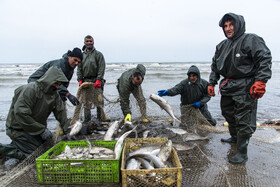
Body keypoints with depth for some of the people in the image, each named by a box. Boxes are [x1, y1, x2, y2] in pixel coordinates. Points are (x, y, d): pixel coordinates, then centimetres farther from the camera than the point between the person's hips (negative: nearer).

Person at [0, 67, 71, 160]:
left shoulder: (54, 94, 1)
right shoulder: (30, 89, -24)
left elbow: (61, 114, 1)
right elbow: (20, 114, -28)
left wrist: (68, 132, -8)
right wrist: (42, 130, -25)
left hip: (37, 127, 8)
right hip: (18, 128, -8)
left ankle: (15, 145, 18)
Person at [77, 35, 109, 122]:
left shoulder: (98, 54, 3)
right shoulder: (82, 55, 14)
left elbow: (102, 68, -6)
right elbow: (79, 69, 12)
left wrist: (99, 79, -15)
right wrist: (80, 80, 1)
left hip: (96, 80, -3)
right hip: (85, 80, 3)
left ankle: (101, 116, 14)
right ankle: (87, 118, 12)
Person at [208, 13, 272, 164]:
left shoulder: (251, 40, -7)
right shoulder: (222, 46, 15)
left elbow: (265, 60, -14)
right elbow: (215, 66, 20)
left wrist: (260, 81, -23)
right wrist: (211, 83, 15)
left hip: (245, 89, -8)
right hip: (227, 87, 8)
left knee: (243, 119, -7)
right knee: (228, 114, 19)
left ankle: (242, 152, 3)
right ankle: (234, 137, 43)